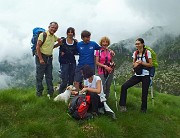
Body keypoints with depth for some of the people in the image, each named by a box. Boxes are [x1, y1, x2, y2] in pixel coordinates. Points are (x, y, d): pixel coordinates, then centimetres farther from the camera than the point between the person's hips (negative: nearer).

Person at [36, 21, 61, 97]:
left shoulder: (54, 37, 10)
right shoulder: (43, 35, -11)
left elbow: (60, 40, 31)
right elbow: (37, 47, -15)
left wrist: (58, 43, 7)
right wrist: (40, 59, -19)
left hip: (49, 58, 7)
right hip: (41, 57, -7)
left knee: (49, 76, 10)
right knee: (39, 76, -1)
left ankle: (50, 92, 16)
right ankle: (39, 93, 7)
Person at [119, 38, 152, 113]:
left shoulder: (147, 52, -6)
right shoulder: (135, 53, 8)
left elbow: (150, 64, -5)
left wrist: (141, 62, -16)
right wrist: (135, 64, -9)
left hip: (145, 76, -4)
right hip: (137, 75, 4)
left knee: (144, 93, 2)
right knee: (124, 86, -9)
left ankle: (143, 109, 24)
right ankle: (122, 105, -1)